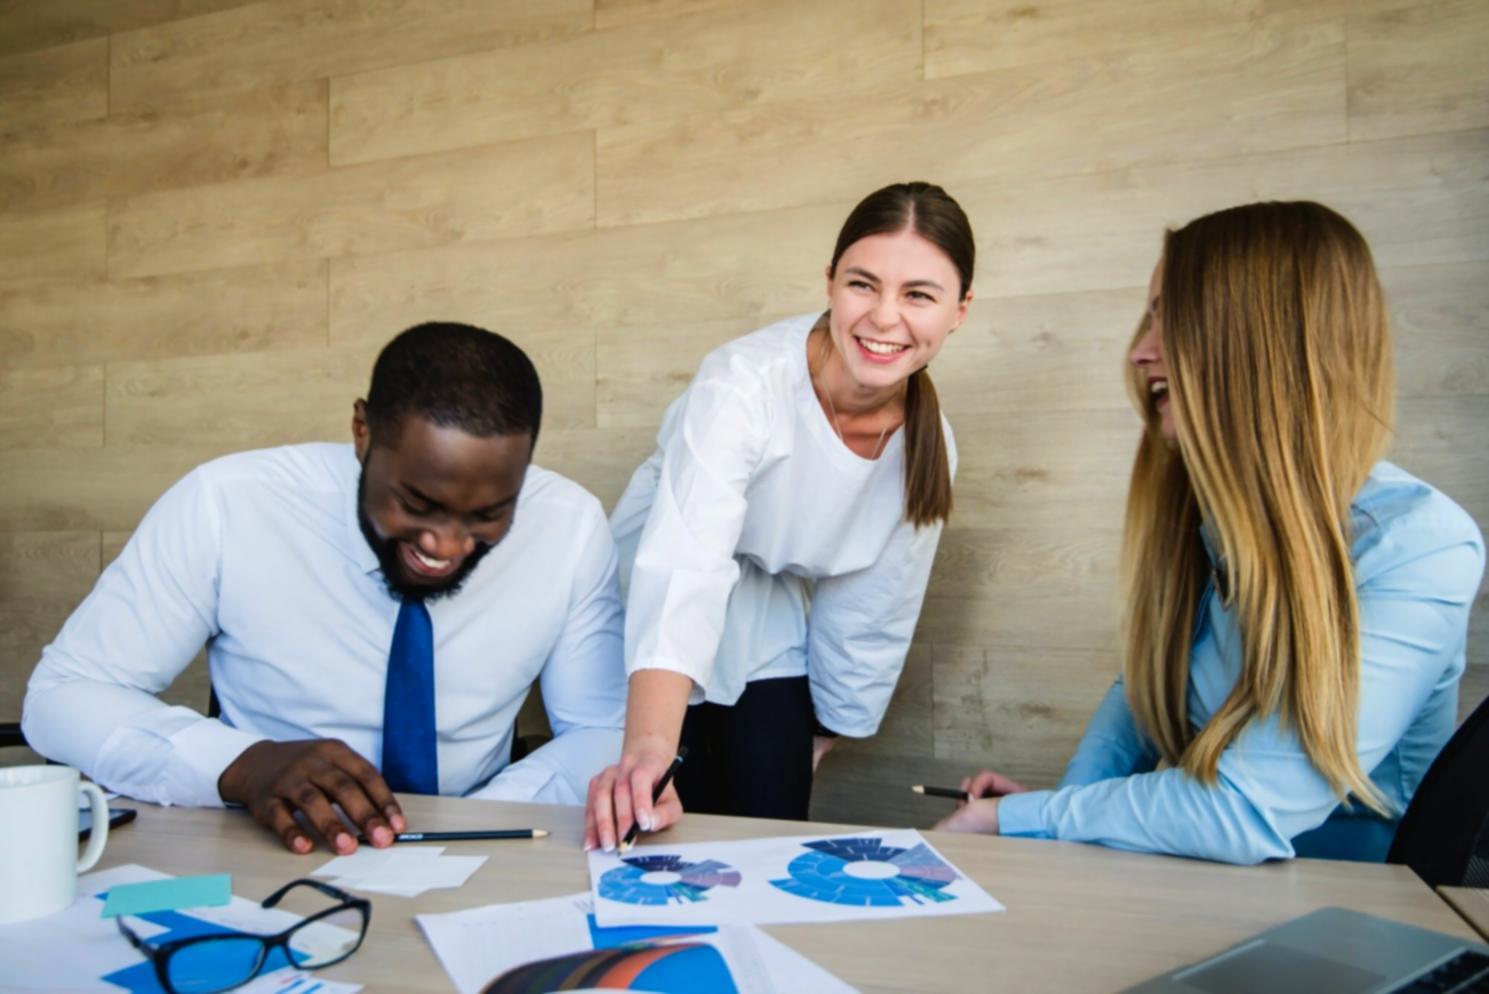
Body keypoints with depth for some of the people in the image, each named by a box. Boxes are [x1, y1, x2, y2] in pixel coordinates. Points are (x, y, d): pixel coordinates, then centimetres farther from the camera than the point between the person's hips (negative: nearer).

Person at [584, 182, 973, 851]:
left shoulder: (929, 448, -12)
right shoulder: (745, 383, -30)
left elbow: (872, 620, -1)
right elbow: (685, 563, -43)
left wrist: (814, 745, 6)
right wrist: (649, 749, -56)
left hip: (767, 650, 4)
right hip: (656, 638, -4)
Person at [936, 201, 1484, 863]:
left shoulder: (1419, 544, -23)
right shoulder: (1192, 505, -3)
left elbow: (1247, 814, -27)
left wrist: (1019, 820, -19)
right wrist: (1070, 803, -9)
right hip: (1186, 858, 5)